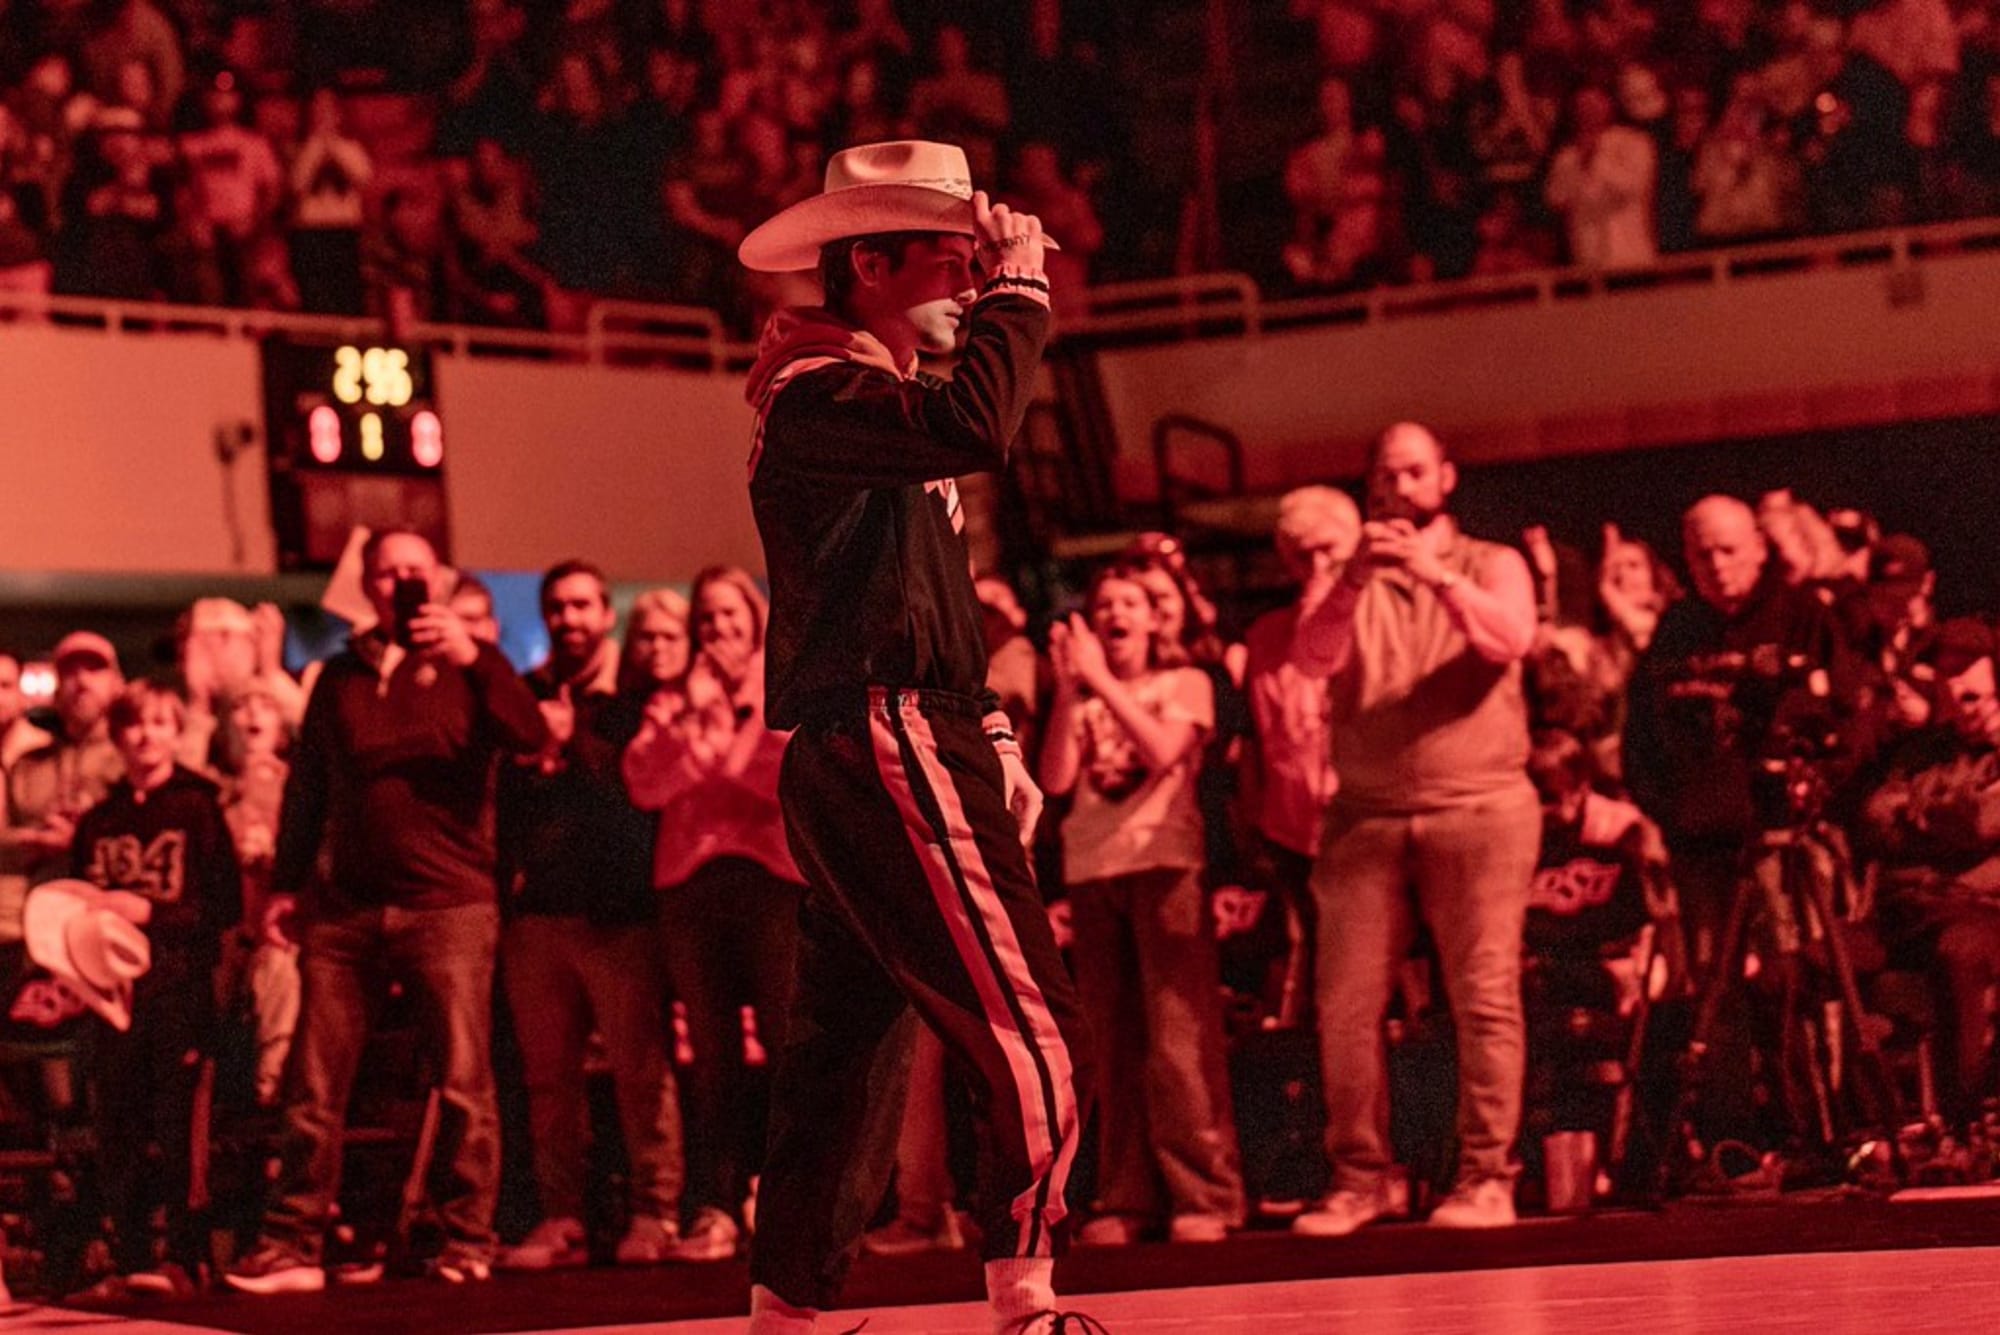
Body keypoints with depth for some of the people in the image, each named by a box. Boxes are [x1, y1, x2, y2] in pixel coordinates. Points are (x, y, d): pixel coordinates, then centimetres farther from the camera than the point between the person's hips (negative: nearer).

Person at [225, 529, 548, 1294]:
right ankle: (293, 1247, 6)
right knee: (313, 1087, 2)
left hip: (447, 905, -3)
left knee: (464, 1081, -6)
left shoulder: (466, 667, 7)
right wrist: (287, 880, 13)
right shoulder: (340, 678, 16)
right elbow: (307, 785, 20)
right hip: (346, 908, 3)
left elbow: (531, 738, -10)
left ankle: (467, 1243, 1)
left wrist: (472, 658, -20)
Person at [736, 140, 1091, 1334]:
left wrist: (990, 740, 19)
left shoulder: (865, 398, 23)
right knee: (1037, 1035, -15)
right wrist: (1022, 289, -17)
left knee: (852, 1053, 10)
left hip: (862, 773, 11)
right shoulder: (820, 395, -10)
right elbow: (976, 431, -30)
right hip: (887, 757, -11)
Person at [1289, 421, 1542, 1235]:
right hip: (1367, 815, 2)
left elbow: (1510, 640, -9)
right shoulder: (1351, 584, 16)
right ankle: (1357, 1178, 1)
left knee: (1486, 997, -8)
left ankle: (1487, 1178, -6)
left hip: (1479, 807, -2)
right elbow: (1311, 660, -3)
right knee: (1345, 1005, -4)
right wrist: (1355, 578, -18)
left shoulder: (1490, 567, 12)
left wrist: (1432, 573, -20)